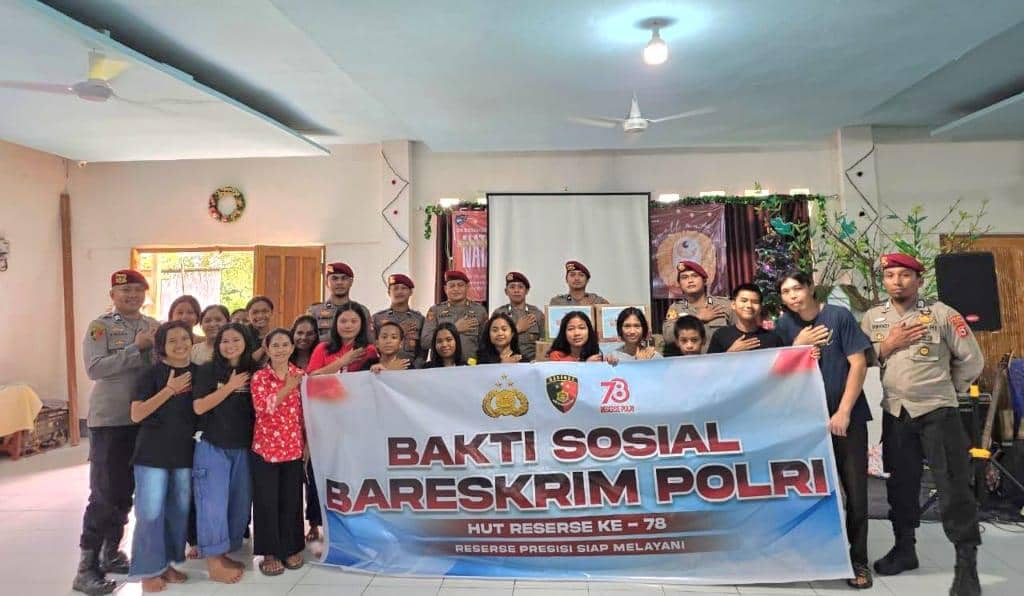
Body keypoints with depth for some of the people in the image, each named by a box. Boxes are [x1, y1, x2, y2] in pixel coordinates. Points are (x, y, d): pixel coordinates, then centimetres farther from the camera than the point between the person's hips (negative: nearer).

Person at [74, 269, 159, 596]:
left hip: (143, 419, 5)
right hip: (109, 420, -5)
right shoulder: (100, 326, -6)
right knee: (104, 494, -4)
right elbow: (95, 368, -19)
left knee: (125, 491, 15)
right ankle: (87, 566, 6)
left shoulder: (153, 326, 8)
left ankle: (111, 552, 29)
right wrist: (136, 347, -20)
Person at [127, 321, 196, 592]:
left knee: (179, 510, 12)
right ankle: (150, 570, 12)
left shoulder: (198, 372, 4)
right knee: (151, 513, -2)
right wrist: (170, 389, -19)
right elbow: (136, 414, -14)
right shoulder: (153, 374, -8)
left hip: (184, 452, 4)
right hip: (153, 452, -4)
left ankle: (167, 563, 27)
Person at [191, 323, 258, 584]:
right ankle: (213, 562, 6)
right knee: (213, 504, -4)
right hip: (212, 448, -4)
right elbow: (199, 407, -12)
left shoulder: (254, 373, 5)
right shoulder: (207, 370, -3)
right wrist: (230, 386, -13)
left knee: (240, 504, 9)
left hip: (243, 449, 4)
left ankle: (223, 554, 24)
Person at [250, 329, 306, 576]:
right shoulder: (259, 376, -3)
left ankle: (291, 548, 22)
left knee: (291, 499, 9)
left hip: (293, 447, 2)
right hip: (266, 447, -2)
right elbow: (262, 407, -17)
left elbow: (306, 412, 10)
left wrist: (307, 444, 7)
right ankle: (270, 553, 14)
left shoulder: (301, 375, 5)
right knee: (267, 500, 2)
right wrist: (287, 388, -27)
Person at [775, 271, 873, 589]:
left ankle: (858, 559, 14)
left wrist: (843, 412, -12)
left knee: (855, 491, 1)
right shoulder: (784, 325, 3)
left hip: (846, 416, -2)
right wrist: (797, 345, -13)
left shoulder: (840, 316, -7)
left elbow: (858, 364, -8)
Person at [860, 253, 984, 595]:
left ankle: (966, 565, 6)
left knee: (953, 485, -3)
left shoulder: (941, 314, -3)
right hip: (895, 413, 3)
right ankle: (904, 548, 28)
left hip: (938, 412, -3)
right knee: (900, 483, 13)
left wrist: (949, 389, 8)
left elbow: (972, 360, 3)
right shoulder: (872, 318, 6)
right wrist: (886, 346, -11)